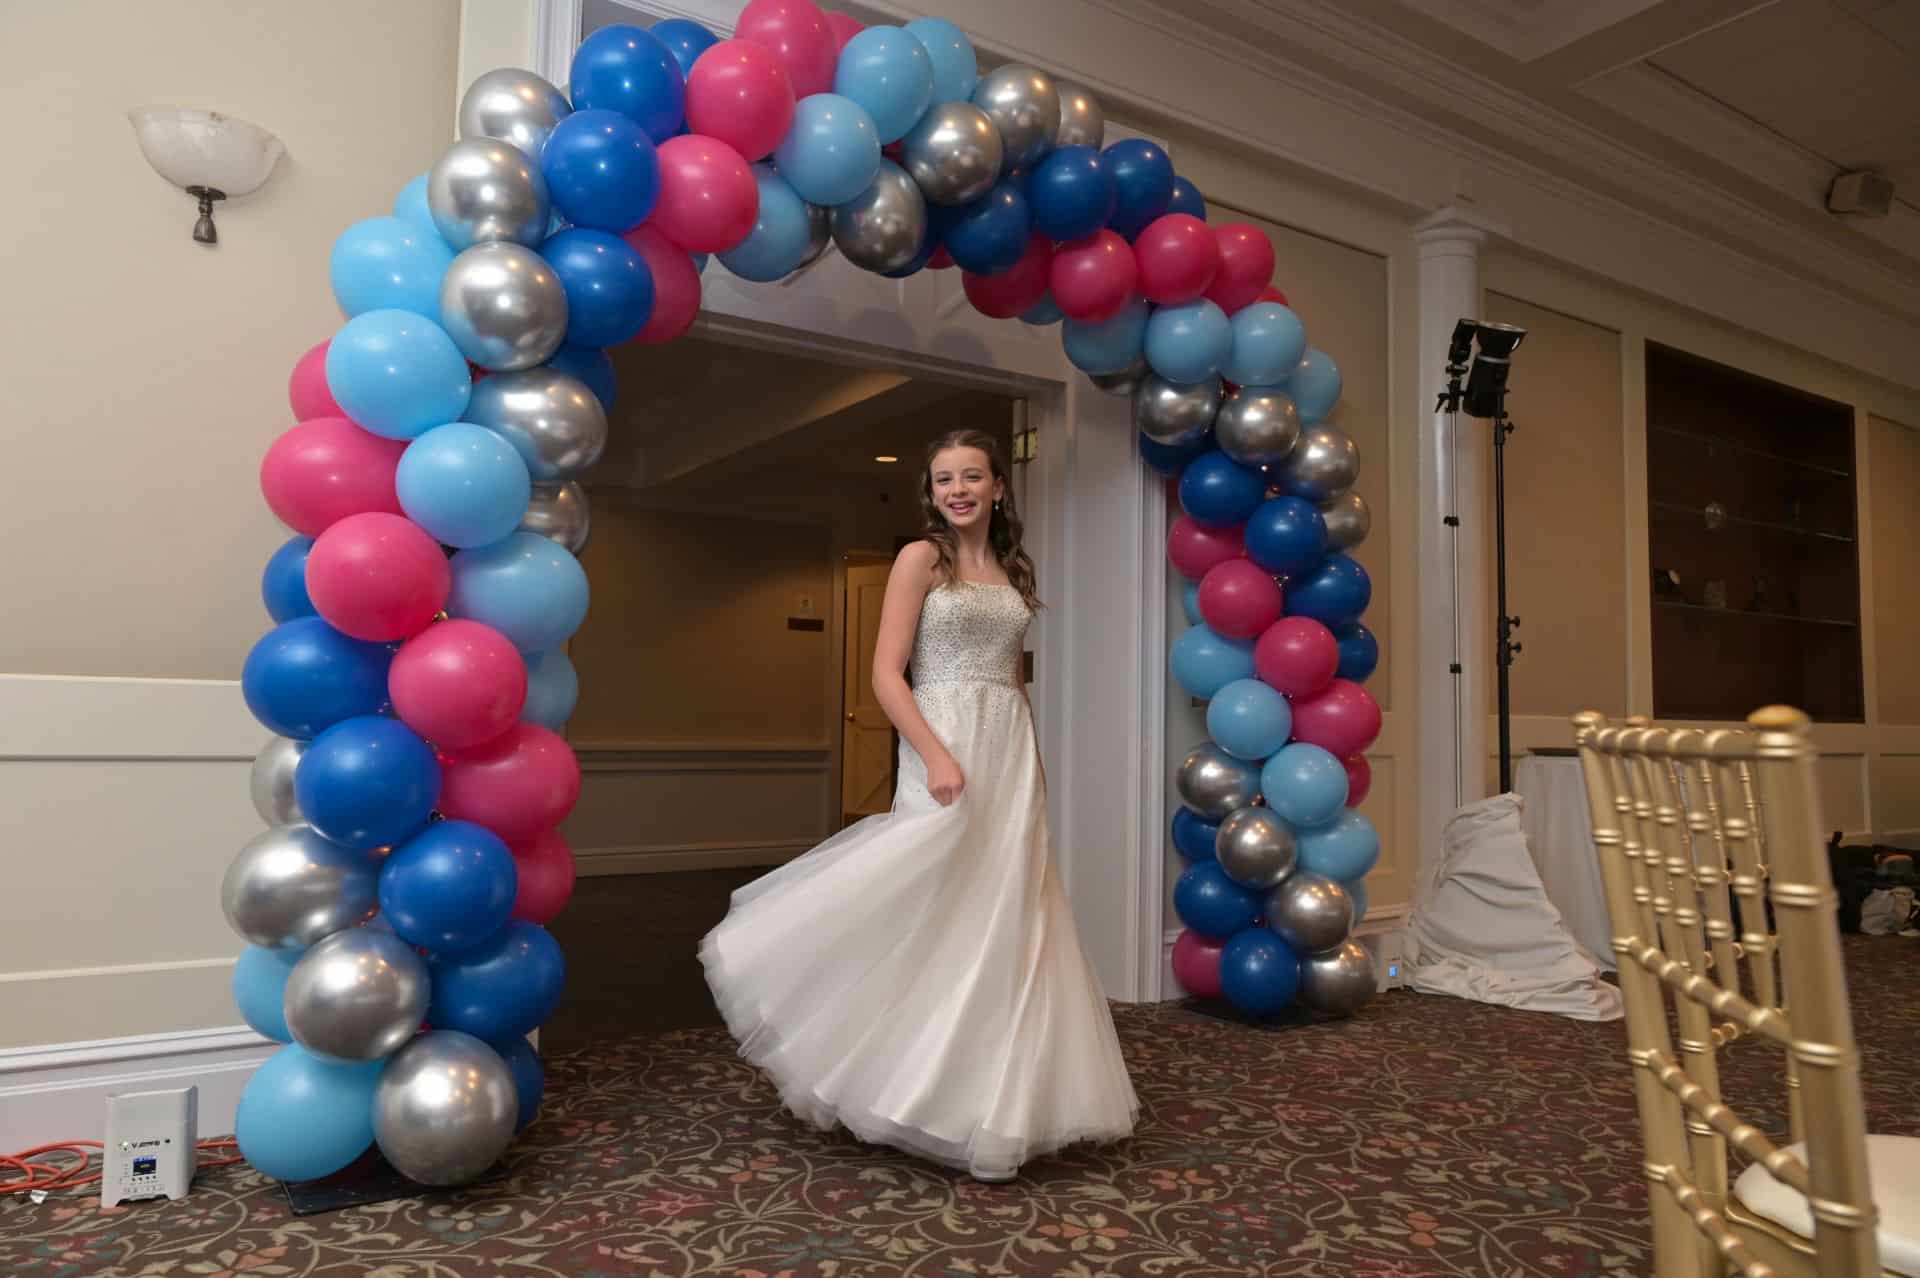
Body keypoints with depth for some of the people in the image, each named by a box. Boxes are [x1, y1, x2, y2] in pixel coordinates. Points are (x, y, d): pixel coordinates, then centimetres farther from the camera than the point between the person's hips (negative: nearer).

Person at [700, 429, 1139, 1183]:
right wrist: (937, 755, -22)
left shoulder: (1011, 569, 15)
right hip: (948, 757, -6)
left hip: (1012, 756, 6)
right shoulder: (921, 558, -3)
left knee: (1004, 930, 9)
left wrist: (1031, 766, 15)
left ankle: (995, 1107, 23)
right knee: (936, 924, -3)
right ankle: (938, 1104, 14)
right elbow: (886, 674, -10)